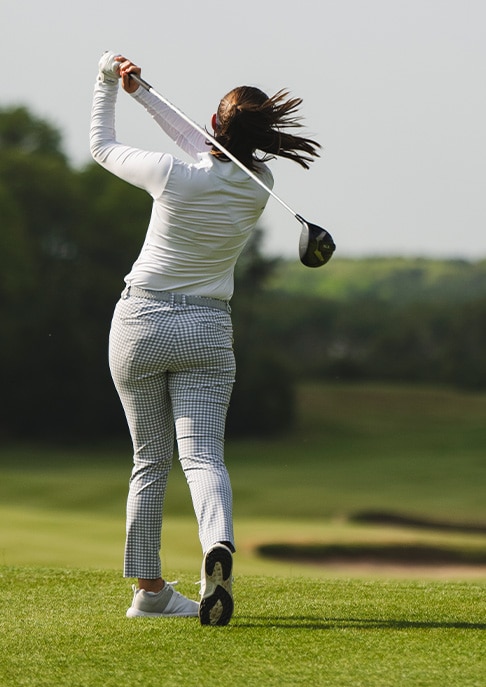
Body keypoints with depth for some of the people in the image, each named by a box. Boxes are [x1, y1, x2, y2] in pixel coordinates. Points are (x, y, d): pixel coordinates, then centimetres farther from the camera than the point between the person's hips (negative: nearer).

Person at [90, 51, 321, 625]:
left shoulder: (174, 178, -17)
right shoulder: (258, 185, -5)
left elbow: (102, 147, 1)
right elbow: (209, 153, 15)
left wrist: (108, 82, 14)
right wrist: (142, 94, 18)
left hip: (141, 324, -1)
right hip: (207, 330, 1)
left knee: (150, 460, 9)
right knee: (203, 453, -7)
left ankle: (148, 588, 15)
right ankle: (218, 544, -38)